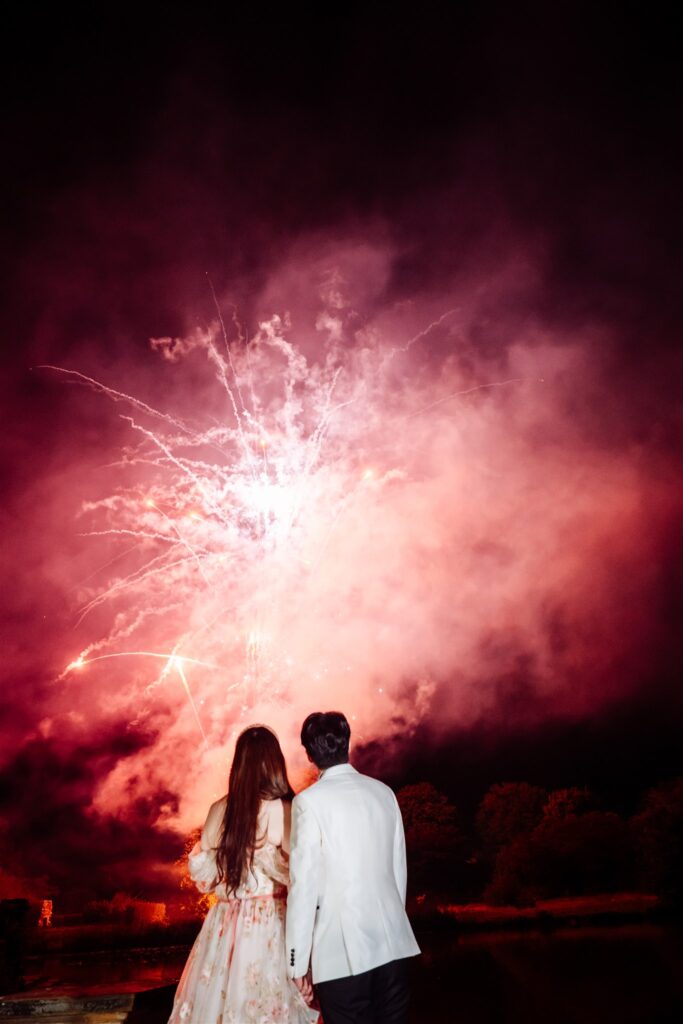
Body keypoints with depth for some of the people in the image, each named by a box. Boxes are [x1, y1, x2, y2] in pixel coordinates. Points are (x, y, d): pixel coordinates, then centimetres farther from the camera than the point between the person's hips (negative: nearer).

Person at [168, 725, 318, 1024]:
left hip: (227, 923, 3)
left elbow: (203, 876, 3)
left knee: (222, 999, 15)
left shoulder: (220, 810, -3)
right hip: (271, 924, -3)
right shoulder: (286, 810, -11)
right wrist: (265, 856, -3)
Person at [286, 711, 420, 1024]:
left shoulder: (310, 801, -10)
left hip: (342, 950, -5)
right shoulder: (383, 792, 4)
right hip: (393, 940, 5)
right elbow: (399, 867, 9)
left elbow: (304, 883, -11)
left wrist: (297, 960, -5)